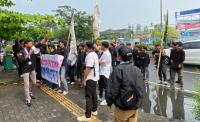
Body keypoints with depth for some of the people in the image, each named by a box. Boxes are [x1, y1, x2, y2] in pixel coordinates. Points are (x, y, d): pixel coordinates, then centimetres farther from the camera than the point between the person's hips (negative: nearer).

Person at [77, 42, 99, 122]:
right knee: (94, 94, 18)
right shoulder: (95, 54, 12)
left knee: (89, 96, -5)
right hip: (95, 77, 10)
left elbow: (88, 68, -25)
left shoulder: (90, 55, -20)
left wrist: (84, 79, -21)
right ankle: (94, 110, 30)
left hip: (90, 78, -10)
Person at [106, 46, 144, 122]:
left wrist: (109, 101, -1)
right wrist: (138, 101, 16)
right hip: (136, 106, 5)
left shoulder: (118, 69, -18)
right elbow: (141, 89, 3)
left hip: (123, 106, -5)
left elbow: (114, 89, -16)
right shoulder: (137, 70, -1)